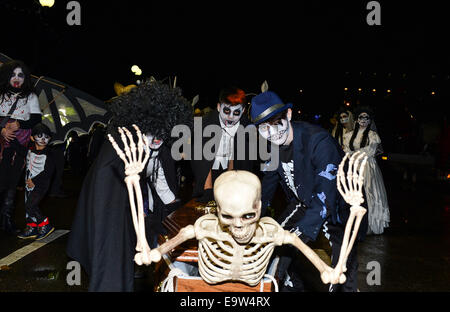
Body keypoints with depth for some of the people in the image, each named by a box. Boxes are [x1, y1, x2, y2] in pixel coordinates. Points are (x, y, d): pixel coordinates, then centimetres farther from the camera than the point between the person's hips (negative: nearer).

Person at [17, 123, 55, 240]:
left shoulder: (48, 154, -14)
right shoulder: (30, 150, 5)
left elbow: (48, 172, -18)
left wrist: (34, 181, -18)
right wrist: (27, 179, 6)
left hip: (40, 185, -7)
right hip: (29, 183, 7)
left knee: (30, 206, -15)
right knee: (28, 206, 10)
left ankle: (45, 225, -3)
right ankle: (31, 228, 21)